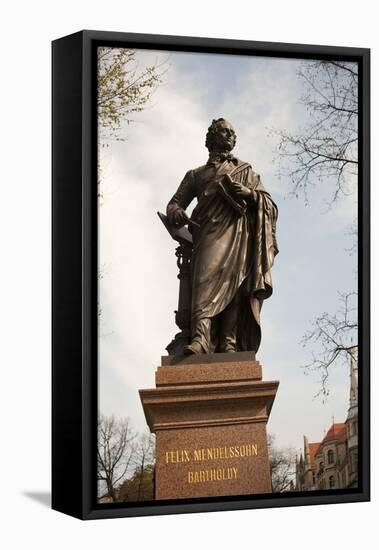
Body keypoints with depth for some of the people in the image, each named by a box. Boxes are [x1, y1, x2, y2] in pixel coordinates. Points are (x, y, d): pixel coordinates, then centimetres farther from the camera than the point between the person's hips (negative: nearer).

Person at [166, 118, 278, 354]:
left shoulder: (246, 171, 30)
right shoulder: (196, 175, 30)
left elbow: (270, 204, 20)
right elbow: (176, 202, 21)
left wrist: (249, 193, -2)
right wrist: (176, 212, -4)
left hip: (240, 231, 1)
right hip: (211, 230, -1)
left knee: (234, 281, -18)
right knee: (208, 275, -26)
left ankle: (229, 343, -28)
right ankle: (201, 338, -43)